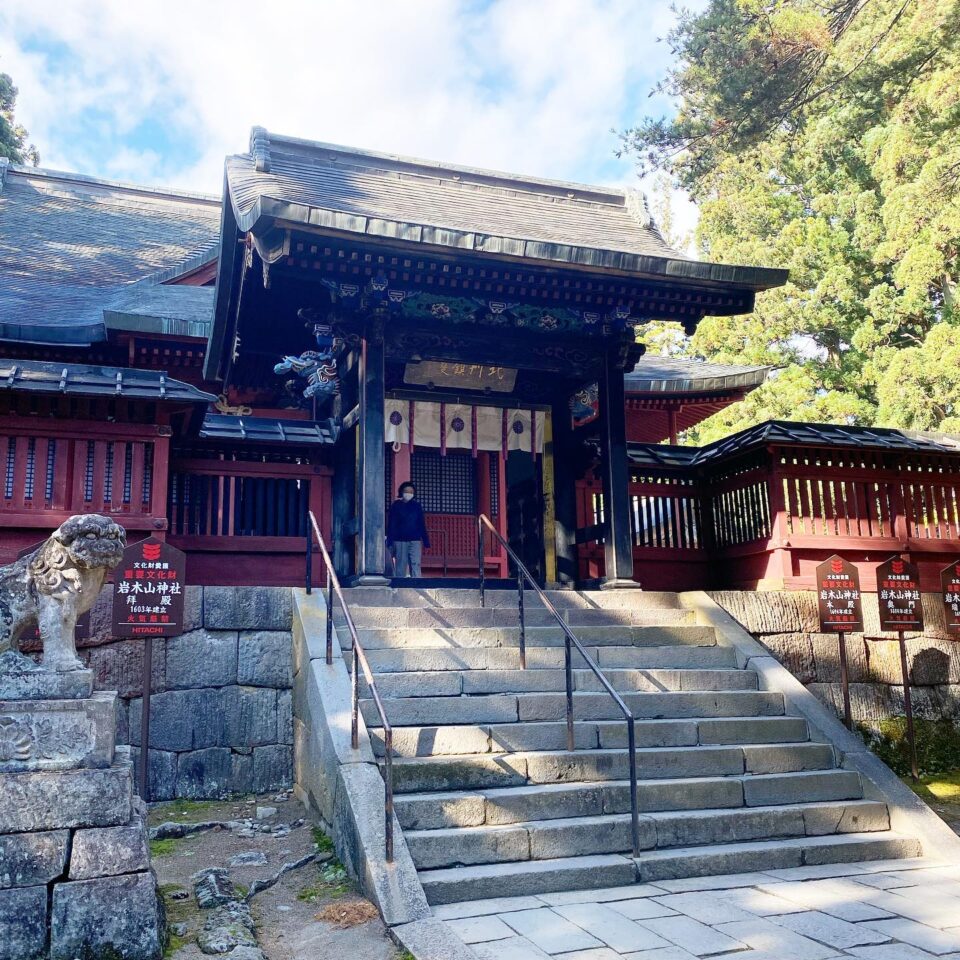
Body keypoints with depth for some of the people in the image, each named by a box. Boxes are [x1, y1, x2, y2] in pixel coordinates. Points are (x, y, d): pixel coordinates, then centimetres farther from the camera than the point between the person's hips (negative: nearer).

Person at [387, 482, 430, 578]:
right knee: (400, 566, 4)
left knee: (415, 564, -4)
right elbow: (391, 524, 1)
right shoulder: (396, 505, 2)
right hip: (400, 540, -1)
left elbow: (422, 524, 11)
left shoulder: (417, 506, 8)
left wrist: (426, 541, 8)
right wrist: (390, 542, -5)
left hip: (415, 540, 1)